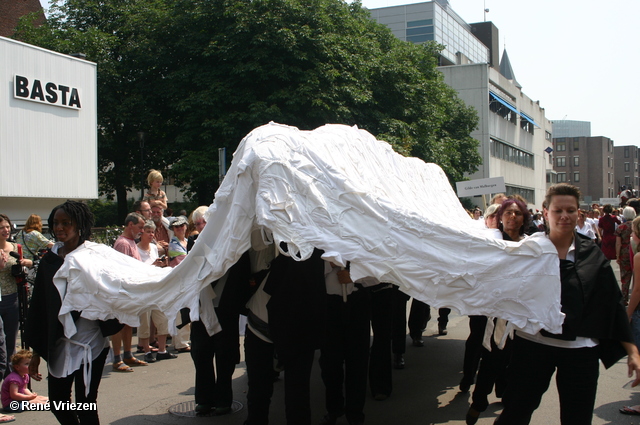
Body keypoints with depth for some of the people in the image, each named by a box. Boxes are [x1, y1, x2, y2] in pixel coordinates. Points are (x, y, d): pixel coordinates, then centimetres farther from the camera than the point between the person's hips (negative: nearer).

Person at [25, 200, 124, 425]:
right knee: (57, 403, 11)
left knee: (85, 405, 0)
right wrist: (37, 352, 9)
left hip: (90, 342, -5)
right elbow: (38, 306, 9)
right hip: (58, 343, 5)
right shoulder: (50, 259, 6)